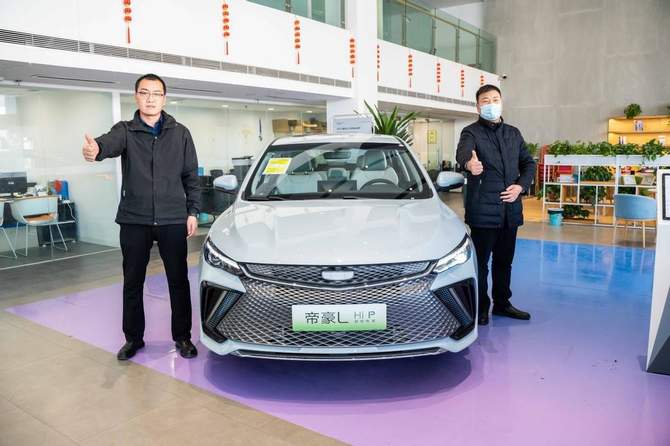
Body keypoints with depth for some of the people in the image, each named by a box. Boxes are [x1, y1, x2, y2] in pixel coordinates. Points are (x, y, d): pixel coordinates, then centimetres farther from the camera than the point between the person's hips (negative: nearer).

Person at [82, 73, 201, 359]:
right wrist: (96, 148, -47)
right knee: (132, 282, 9)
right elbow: (111, 142, -23)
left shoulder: (180, 133, 7)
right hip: (134, 221, 0)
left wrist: (193, 211, 1)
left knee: (178, 281, 6)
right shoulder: (125, 130, 3)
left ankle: (182, 336, 20)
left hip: (173, 220, 0)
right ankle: (133, 338, 25)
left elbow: (191, 176, 8)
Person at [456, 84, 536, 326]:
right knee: (480, 261, 2)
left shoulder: (514, 133, 15)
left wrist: (521, 186, -3)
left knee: (504, 260, 15)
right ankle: (480, 307, 15)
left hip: (510, 208, 5)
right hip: (483, 210, -5)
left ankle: (502, 303, 29)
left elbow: (528, 163, 17)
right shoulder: (471, 132, -4)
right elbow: (462, 152, -26)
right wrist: (470, 163, -51)